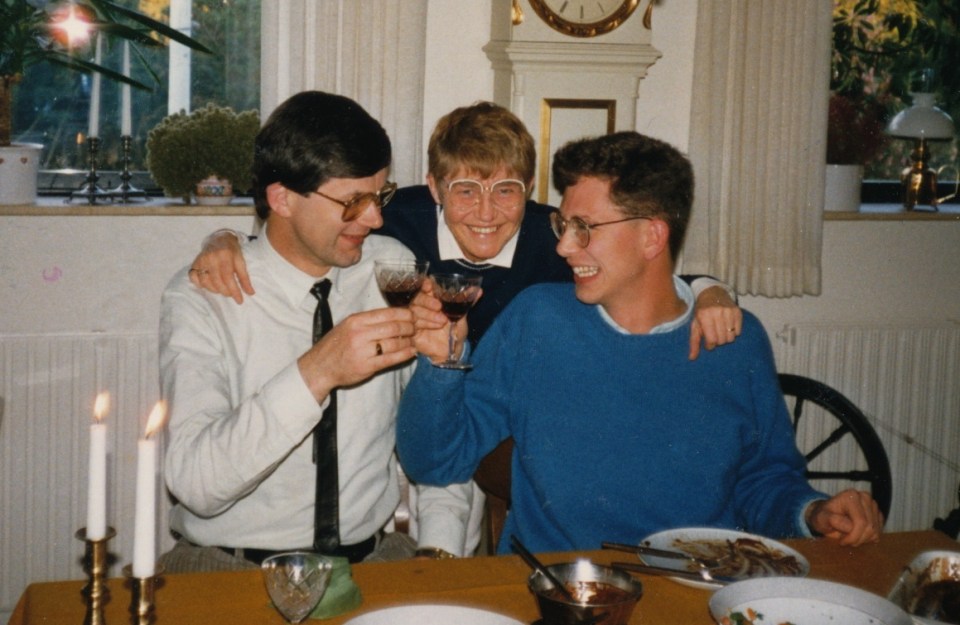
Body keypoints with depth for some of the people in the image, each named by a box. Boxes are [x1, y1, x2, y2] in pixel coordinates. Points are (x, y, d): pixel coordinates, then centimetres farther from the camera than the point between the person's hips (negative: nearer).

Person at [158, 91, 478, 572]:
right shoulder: (200, 298, -9)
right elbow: (194, 482, -21)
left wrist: (439, 550, -7)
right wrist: (315, 374, -31)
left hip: (371, 557, 3)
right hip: (230, 567, -3)